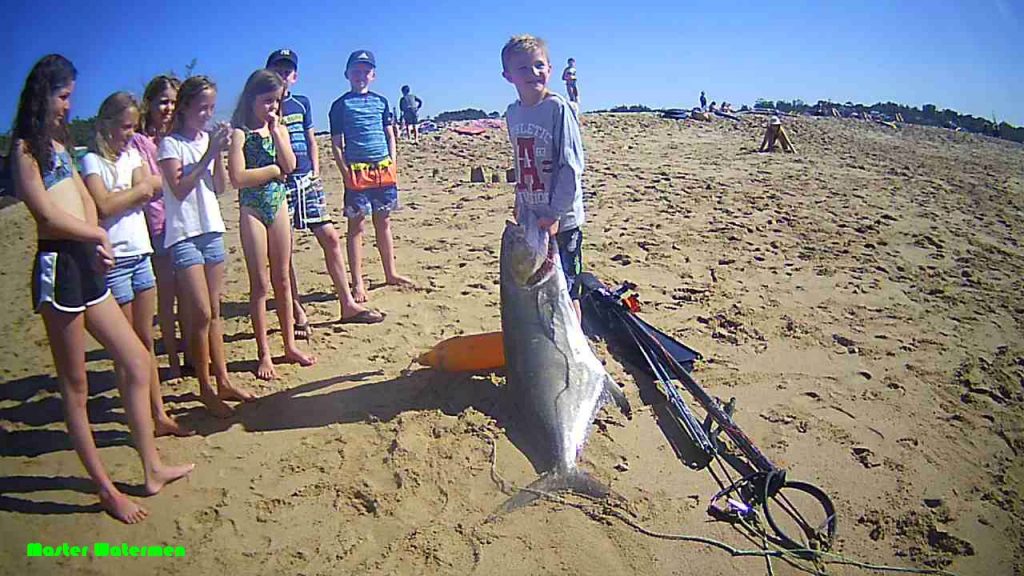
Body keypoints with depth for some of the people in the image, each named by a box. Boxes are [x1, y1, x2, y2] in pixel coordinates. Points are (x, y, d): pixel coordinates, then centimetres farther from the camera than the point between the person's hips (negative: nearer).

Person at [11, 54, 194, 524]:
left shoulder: (58, 143, 19)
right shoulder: (25, 148, -6)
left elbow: (85, 200, 15)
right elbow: (47, 214, -13)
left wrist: (98, 241, -3)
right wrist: (99, 235, 2)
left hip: (85, 264, 9)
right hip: (58, 267, -9)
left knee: (137, 360, 10)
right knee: (75, 387, 1)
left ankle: (152, 469, 20)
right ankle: (106, 490, 11)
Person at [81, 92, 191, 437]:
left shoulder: (132, 154, 13)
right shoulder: (93, 161, -5)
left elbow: (152, 187, 0)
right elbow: (103, 206, -18)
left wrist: (126, 194, -15)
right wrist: (139, 189, -7)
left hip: (141, 255, 6)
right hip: (114, 259, -6)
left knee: (146, 342, 10)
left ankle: (159, 415, 17)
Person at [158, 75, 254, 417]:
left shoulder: (209, 139, 11)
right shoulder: (171, 144, -5)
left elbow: (221, 188, 9)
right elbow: (179, 189, -15)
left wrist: (218, 153, -5)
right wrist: (209, 153, -15)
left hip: (212, 230, 6)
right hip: (184, 234, -6)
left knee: (215, 312, 9)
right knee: (201, 314, -9)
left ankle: (223, 381, 16)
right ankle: (205, 389, 3)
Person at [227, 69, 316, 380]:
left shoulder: (279, 129, 8)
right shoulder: (240, 132, -8)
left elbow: (289, 164, -7)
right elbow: (238, 177, -18)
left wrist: (275, 131, -12)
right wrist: (275, 170, -11)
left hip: (278, 206, 5)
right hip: (252, 210, -5)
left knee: (283, 280, 11)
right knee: (260, 284, 1)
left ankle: (290, 345, 21)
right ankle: (264, 353, 12)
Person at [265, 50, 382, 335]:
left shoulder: (302, 103, 14)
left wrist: (315, 171, 7)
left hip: (307, 179, 5)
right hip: (279, 182, -4)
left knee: (330, 238, 2)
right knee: (285, 248, 0)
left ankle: (348, 304, 10)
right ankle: (297, 313, 11)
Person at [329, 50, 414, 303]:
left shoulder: (381, 101, 13)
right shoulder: (341, 105, 2)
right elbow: (336, 143, 0)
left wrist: (392, 163, 3)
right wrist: (345, 171, -9)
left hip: (383, 168, 4)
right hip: (356, 170, -4)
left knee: (383, 222, 12)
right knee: (356, 225, 0)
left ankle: (391, 273, 23)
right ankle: (358, 283, 4)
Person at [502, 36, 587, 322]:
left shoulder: (558, 108, -13)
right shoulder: (513, 112, 7)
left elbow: (572, 166, -16)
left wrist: (555, 213, -19)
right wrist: (520, 203, 16)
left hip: (560, 219, -6)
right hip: (529, 219, 6)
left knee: (565, 291, 4)